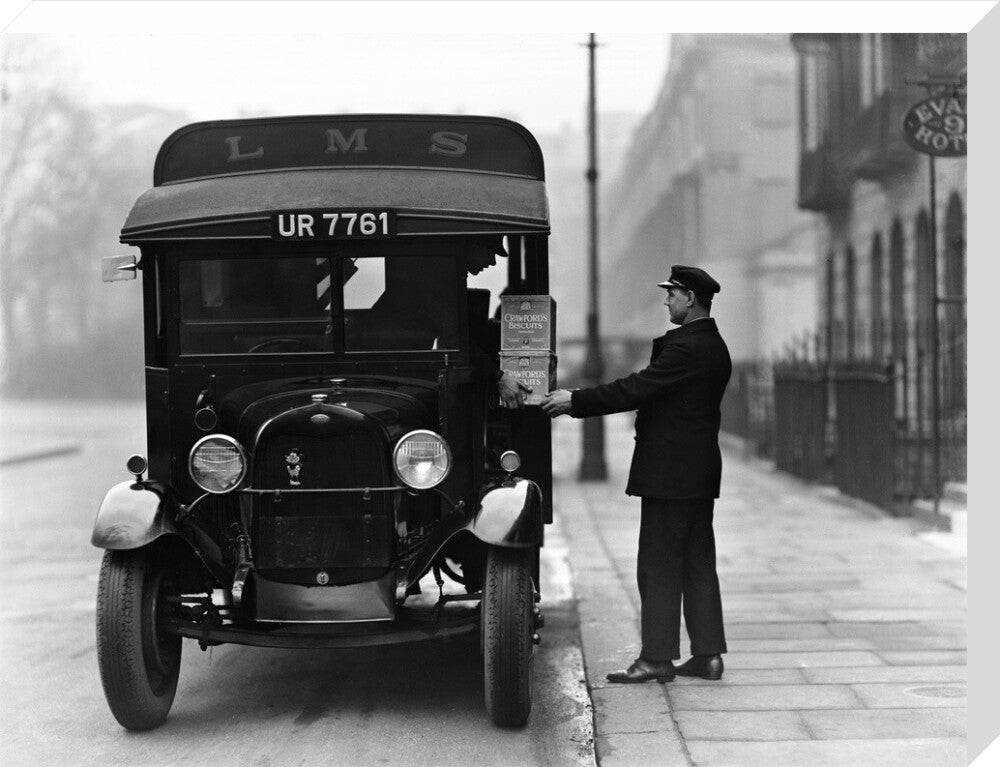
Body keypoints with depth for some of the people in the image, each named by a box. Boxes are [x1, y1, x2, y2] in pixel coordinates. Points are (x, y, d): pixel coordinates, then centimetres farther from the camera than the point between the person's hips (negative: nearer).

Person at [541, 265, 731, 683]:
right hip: (699, 473, 10)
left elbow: (636, 389, -20)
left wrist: (576, 401, -13)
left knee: (659, 567, -4)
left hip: (670, 473, -10)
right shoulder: (712, 346, 15)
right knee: (698, 563, 11)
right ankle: (708, 654, 13)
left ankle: (657, 658, -1)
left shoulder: (687, 348, -18)